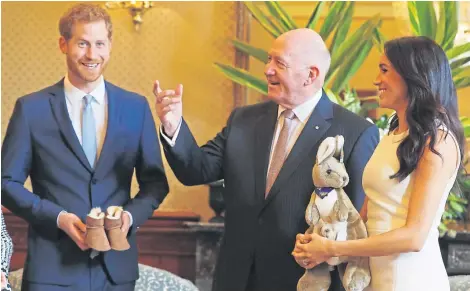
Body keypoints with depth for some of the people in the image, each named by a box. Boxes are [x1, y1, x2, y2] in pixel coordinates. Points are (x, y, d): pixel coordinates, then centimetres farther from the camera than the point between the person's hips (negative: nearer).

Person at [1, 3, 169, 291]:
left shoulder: (136, 107, 6)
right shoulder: (31, 108, -1)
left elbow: (155, 181, 10)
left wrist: (130, 215, -9)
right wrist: (58, 217, -13)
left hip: (116, 267, 2)